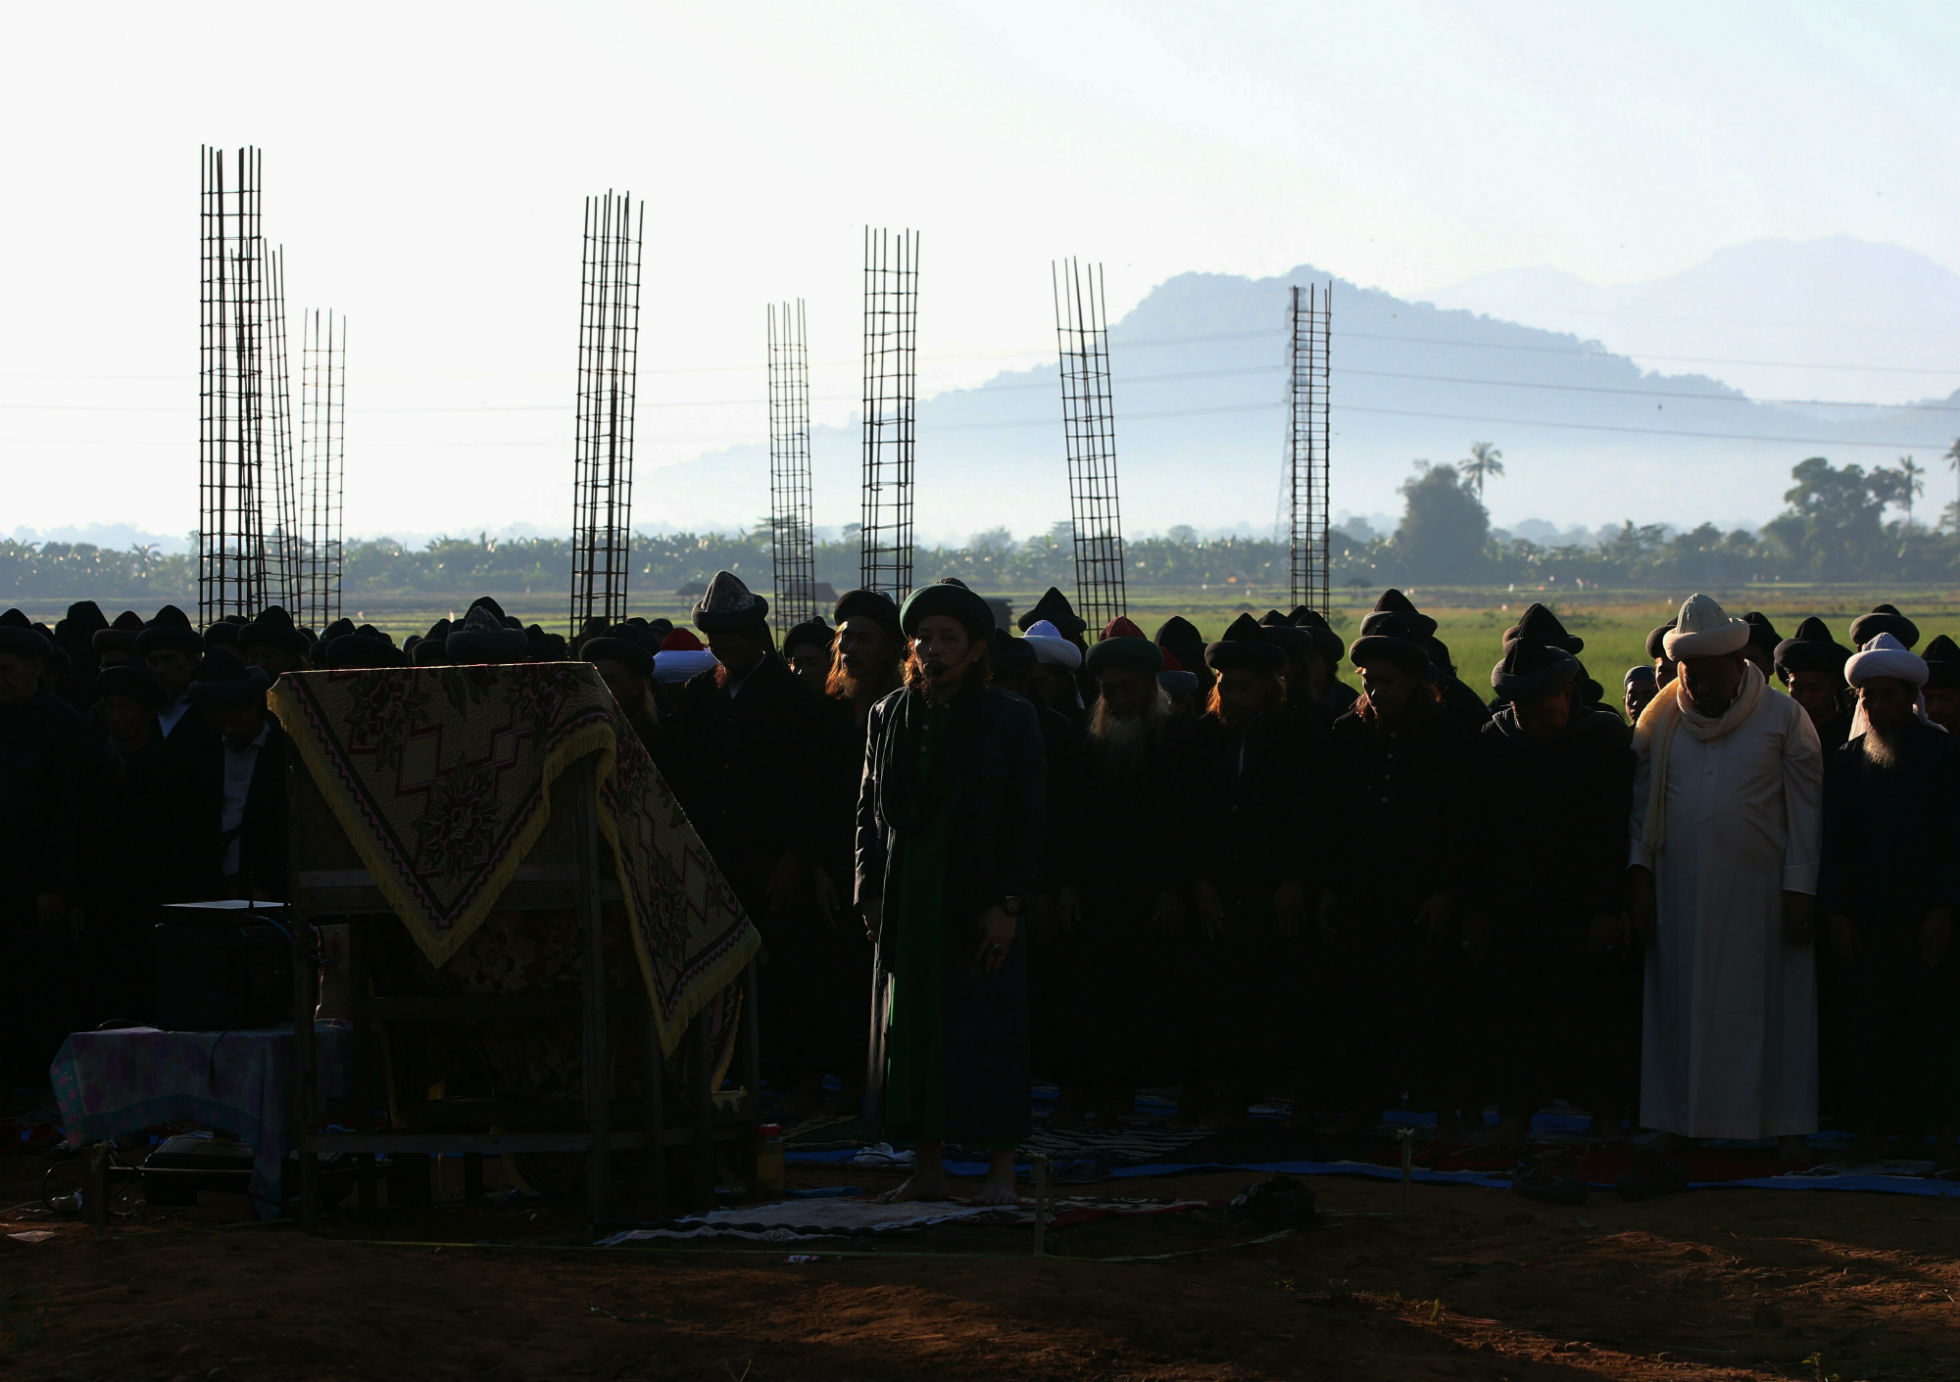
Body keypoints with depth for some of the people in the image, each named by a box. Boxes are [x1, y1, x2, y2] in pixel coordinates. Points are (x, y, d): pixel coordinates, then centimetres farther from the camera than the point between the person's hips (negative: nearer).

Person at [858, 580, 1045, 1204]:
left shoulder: (1010, 719, -1)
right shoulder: (889, 716, 11)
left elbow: (1028, 819, -4)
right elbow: (870, 809, 13)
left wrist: (1008, 902, -12)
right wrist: (871, 890, 3)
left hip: (981, 905, -4)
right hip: (908, 908, 4)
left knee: (990, 1033, -4)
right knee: (913, 1031, 4)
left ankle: (1001, 1171, 1)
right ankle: (928, 1169, 10)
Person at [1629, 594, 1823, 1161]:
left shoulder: (1783, 720, 1)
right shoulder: (1659, 725, 9)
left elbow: (1806, 810, 0)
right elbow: (1640, 808, 12)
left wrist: (1800, 889, -6)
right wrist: (1639, 876, 1)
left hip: (1759, 900, -2)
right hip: (1679, 897, 2)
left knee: (1768, 1010, 0)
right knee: (1681, 1010, 3)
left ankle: (1786, 1128, 7)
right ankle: (1681, 1126, 10)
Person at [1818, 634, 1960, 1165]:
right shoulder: (1845, 762, 11)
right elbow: (1831, 844, 9)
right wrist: (1835, 914, -1)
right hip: (1861, 920, 3)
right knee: (1862, 1021, -2)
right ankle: (1870, 1129, 3)